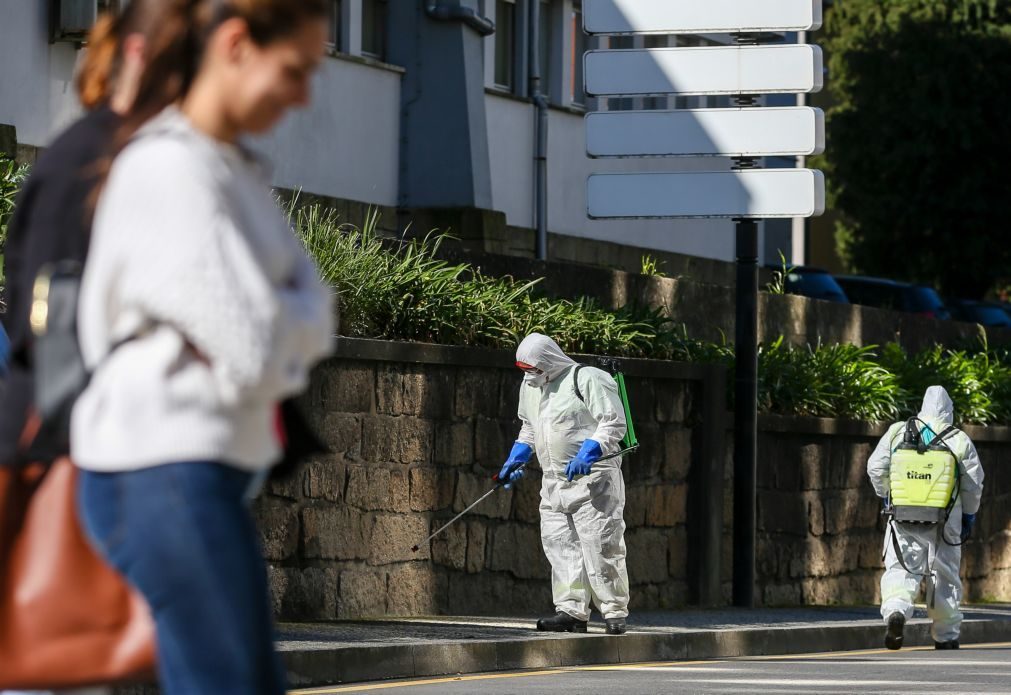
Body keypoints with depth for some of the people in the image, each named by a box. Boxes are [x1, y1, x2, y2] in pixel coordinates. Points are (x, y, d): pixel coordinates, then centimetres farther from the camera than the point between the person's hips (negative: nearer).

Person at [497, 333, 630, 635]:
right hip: (554, 482, 8)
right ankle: (572, 611, 2)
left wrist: (588, 453, -24)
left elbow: (614, 423, -13)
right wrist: (517, 457, 17)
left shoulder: (588, 379, -11)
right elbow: (529, 427, 30)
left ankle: (615, 613, -2)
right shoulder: (530, 385, 14)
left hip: (593, 477, -8)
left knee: (601, 547, -8)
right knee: (560, 547, 1)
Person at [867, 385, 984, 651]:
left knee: (900, 569, 2)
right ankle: (945, 637, 18)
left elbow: (876, 468, 4)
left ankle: (895, 609, -29)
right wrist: (969, 516, 18)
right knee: (944, 576, 11)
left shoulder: (897, 432, 2)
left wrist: (886, 496, 22)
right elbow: (973, 484, 3)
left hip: (903, 518, 0)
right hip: (945, 522, 0)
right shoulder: (960, 440, -1)